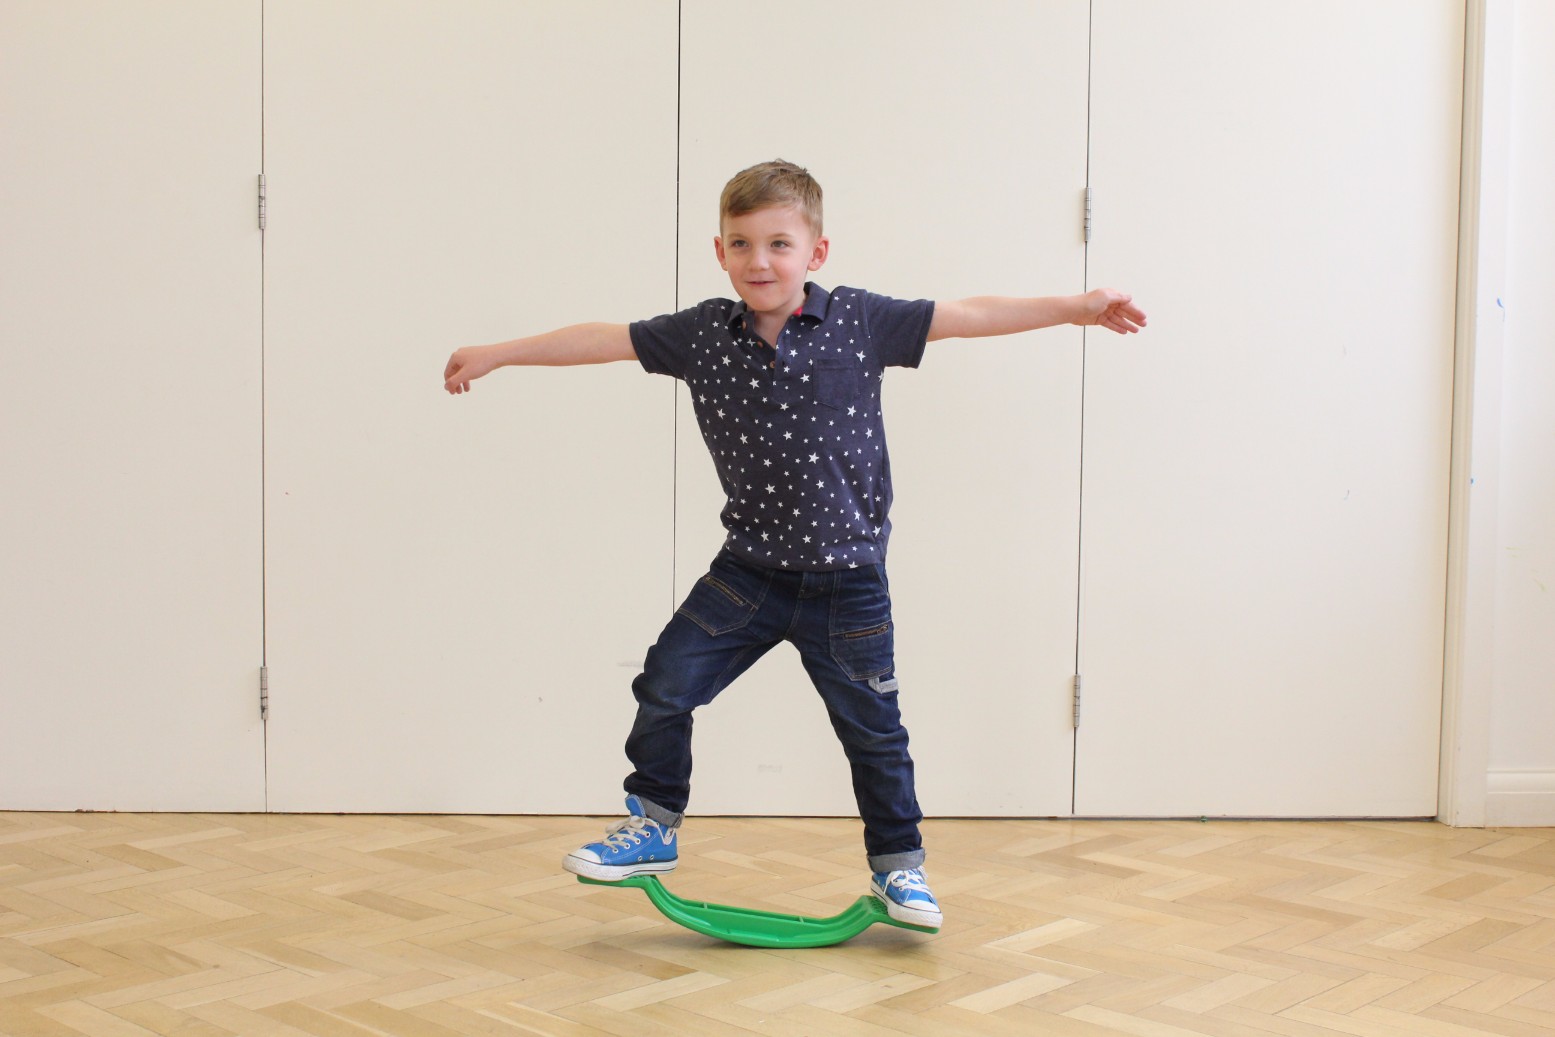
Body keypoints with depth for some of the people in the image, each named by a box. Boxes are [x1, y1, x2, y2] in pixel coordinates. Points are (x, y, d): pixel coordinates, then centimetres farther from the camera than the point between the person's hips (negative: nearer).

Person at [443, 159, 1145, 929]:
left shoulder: (860, 322, -9)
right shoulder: (703, 334, -4)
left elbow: (969, 317, -7)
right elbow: (603, 340, 1)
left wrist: (1077, 308, -10)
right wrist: (494, 354, 2)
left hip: (846, 579, -2)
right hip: (748, 570, 2)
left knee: (872, 727, 9)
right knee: (666, 685, 0)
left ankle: (898, 867, 28)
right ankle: (651, 829, 21)